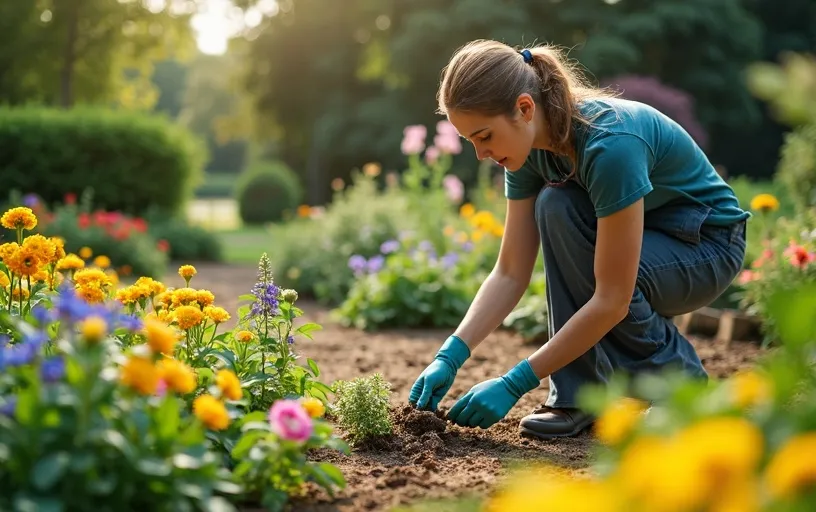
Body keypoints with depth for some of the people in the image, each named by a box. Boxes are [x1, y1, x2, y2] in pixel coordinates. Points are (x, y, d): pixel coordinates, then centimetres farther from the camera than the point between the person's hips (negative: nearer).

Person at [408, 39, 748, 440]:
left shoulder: (609, 142, -35)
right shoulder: (534, 146, -11)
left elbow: (611, 300, -33)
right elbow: (510, 274, -8)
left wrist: (516, 384, -31)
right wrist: (450, 356, -20)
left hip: (709, 246, -6)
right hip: (633, 234, 6)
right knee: (554, 206, -24)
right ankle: (578, 397, -14)